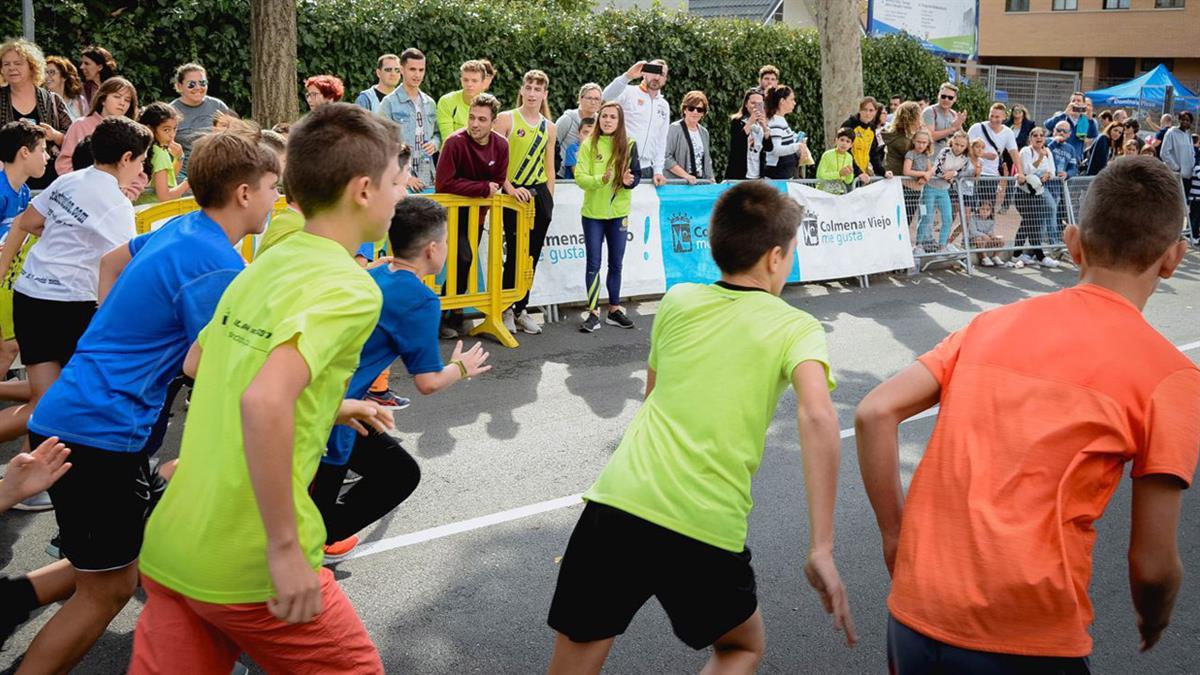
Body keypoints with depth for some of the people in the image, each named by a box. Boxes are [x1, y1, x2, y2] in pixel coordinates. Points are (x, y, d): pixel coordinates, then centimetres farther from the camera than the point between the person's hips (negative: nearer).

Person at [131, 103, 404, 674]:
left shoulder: (265, 265, 10)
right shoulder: (350, 289, -15)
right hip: (248, 570, -7)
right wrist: (286, 548, -24)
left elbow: (197, 362, 25)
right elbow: (264, 402, -31)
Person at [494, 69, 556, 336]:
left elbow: (549, 168, 15)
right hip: (514, 193, -4)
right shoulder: (506, 119, -2)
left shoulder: (549, 128, 12)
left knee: (532, 254, 6)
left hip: (540, 194, 4)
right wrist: (510, 188, -16)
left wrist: (549, 201, 11)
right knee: (514, 252, -5)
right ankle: (506, 310, 8)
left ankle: (521, 309, 17)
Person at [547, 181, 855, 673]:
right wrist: (822, 549, -19)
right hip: (707, 530, -2)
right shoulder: (797, 329, 2)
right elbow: (817, 417, -16)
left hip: (619, 503, 2)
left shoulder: (678, 300, 13)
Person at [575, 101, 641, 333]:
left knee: (616, 264, 10)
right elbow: (579, 177, -10)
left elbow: (637, 174, -1)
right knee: (593, 264, 2)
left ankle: (614, 310, 22)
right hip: (592, 212, -1)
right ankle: (593, 312, 8)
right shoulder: (589, 145, -4)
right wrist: (600, 179, -28)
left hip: (618, 212, 2)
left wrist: (629, 181, -24)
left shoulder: (629, 145, 0)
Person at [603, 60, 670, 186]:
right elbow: (607, 97, -24)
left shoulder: (664, 106, 15)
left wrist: (658, 171, 7)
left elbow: (661, 140, 16)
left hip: (646, 169, 5)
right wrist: (627, 76, -37)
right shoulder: (629, 92, -2)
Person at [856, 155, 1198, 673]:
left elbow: (874, 413, 0)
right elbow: (1152, 564, -4)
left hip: (912, 616, 4)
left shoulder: (994, 322, 6)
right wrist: (1153, 623, 17)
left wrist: (896, 538, 8)